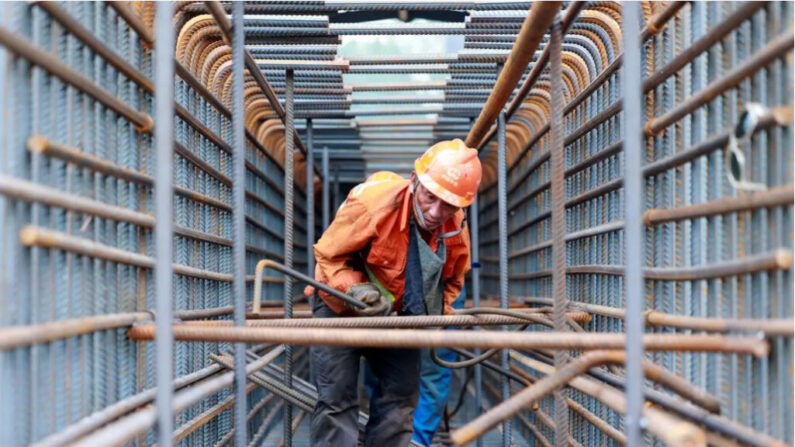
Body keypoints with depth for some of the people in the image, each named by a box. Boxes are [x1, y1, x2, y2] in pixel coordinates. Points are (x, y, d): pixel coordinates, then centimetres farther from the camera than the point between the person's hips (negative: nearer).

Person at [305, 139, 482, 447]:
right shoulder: (372, 204, -33)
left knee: (400, 397, 7)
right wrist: (357, 289, -35)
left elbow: (452, 280, 6)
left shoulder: (457, 231, -15)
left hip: (398, 315, 5)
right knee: (337, 400, -11)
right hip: (341, 308, -5)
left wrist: (436, 311, -10)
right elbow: (327, 256, -20)